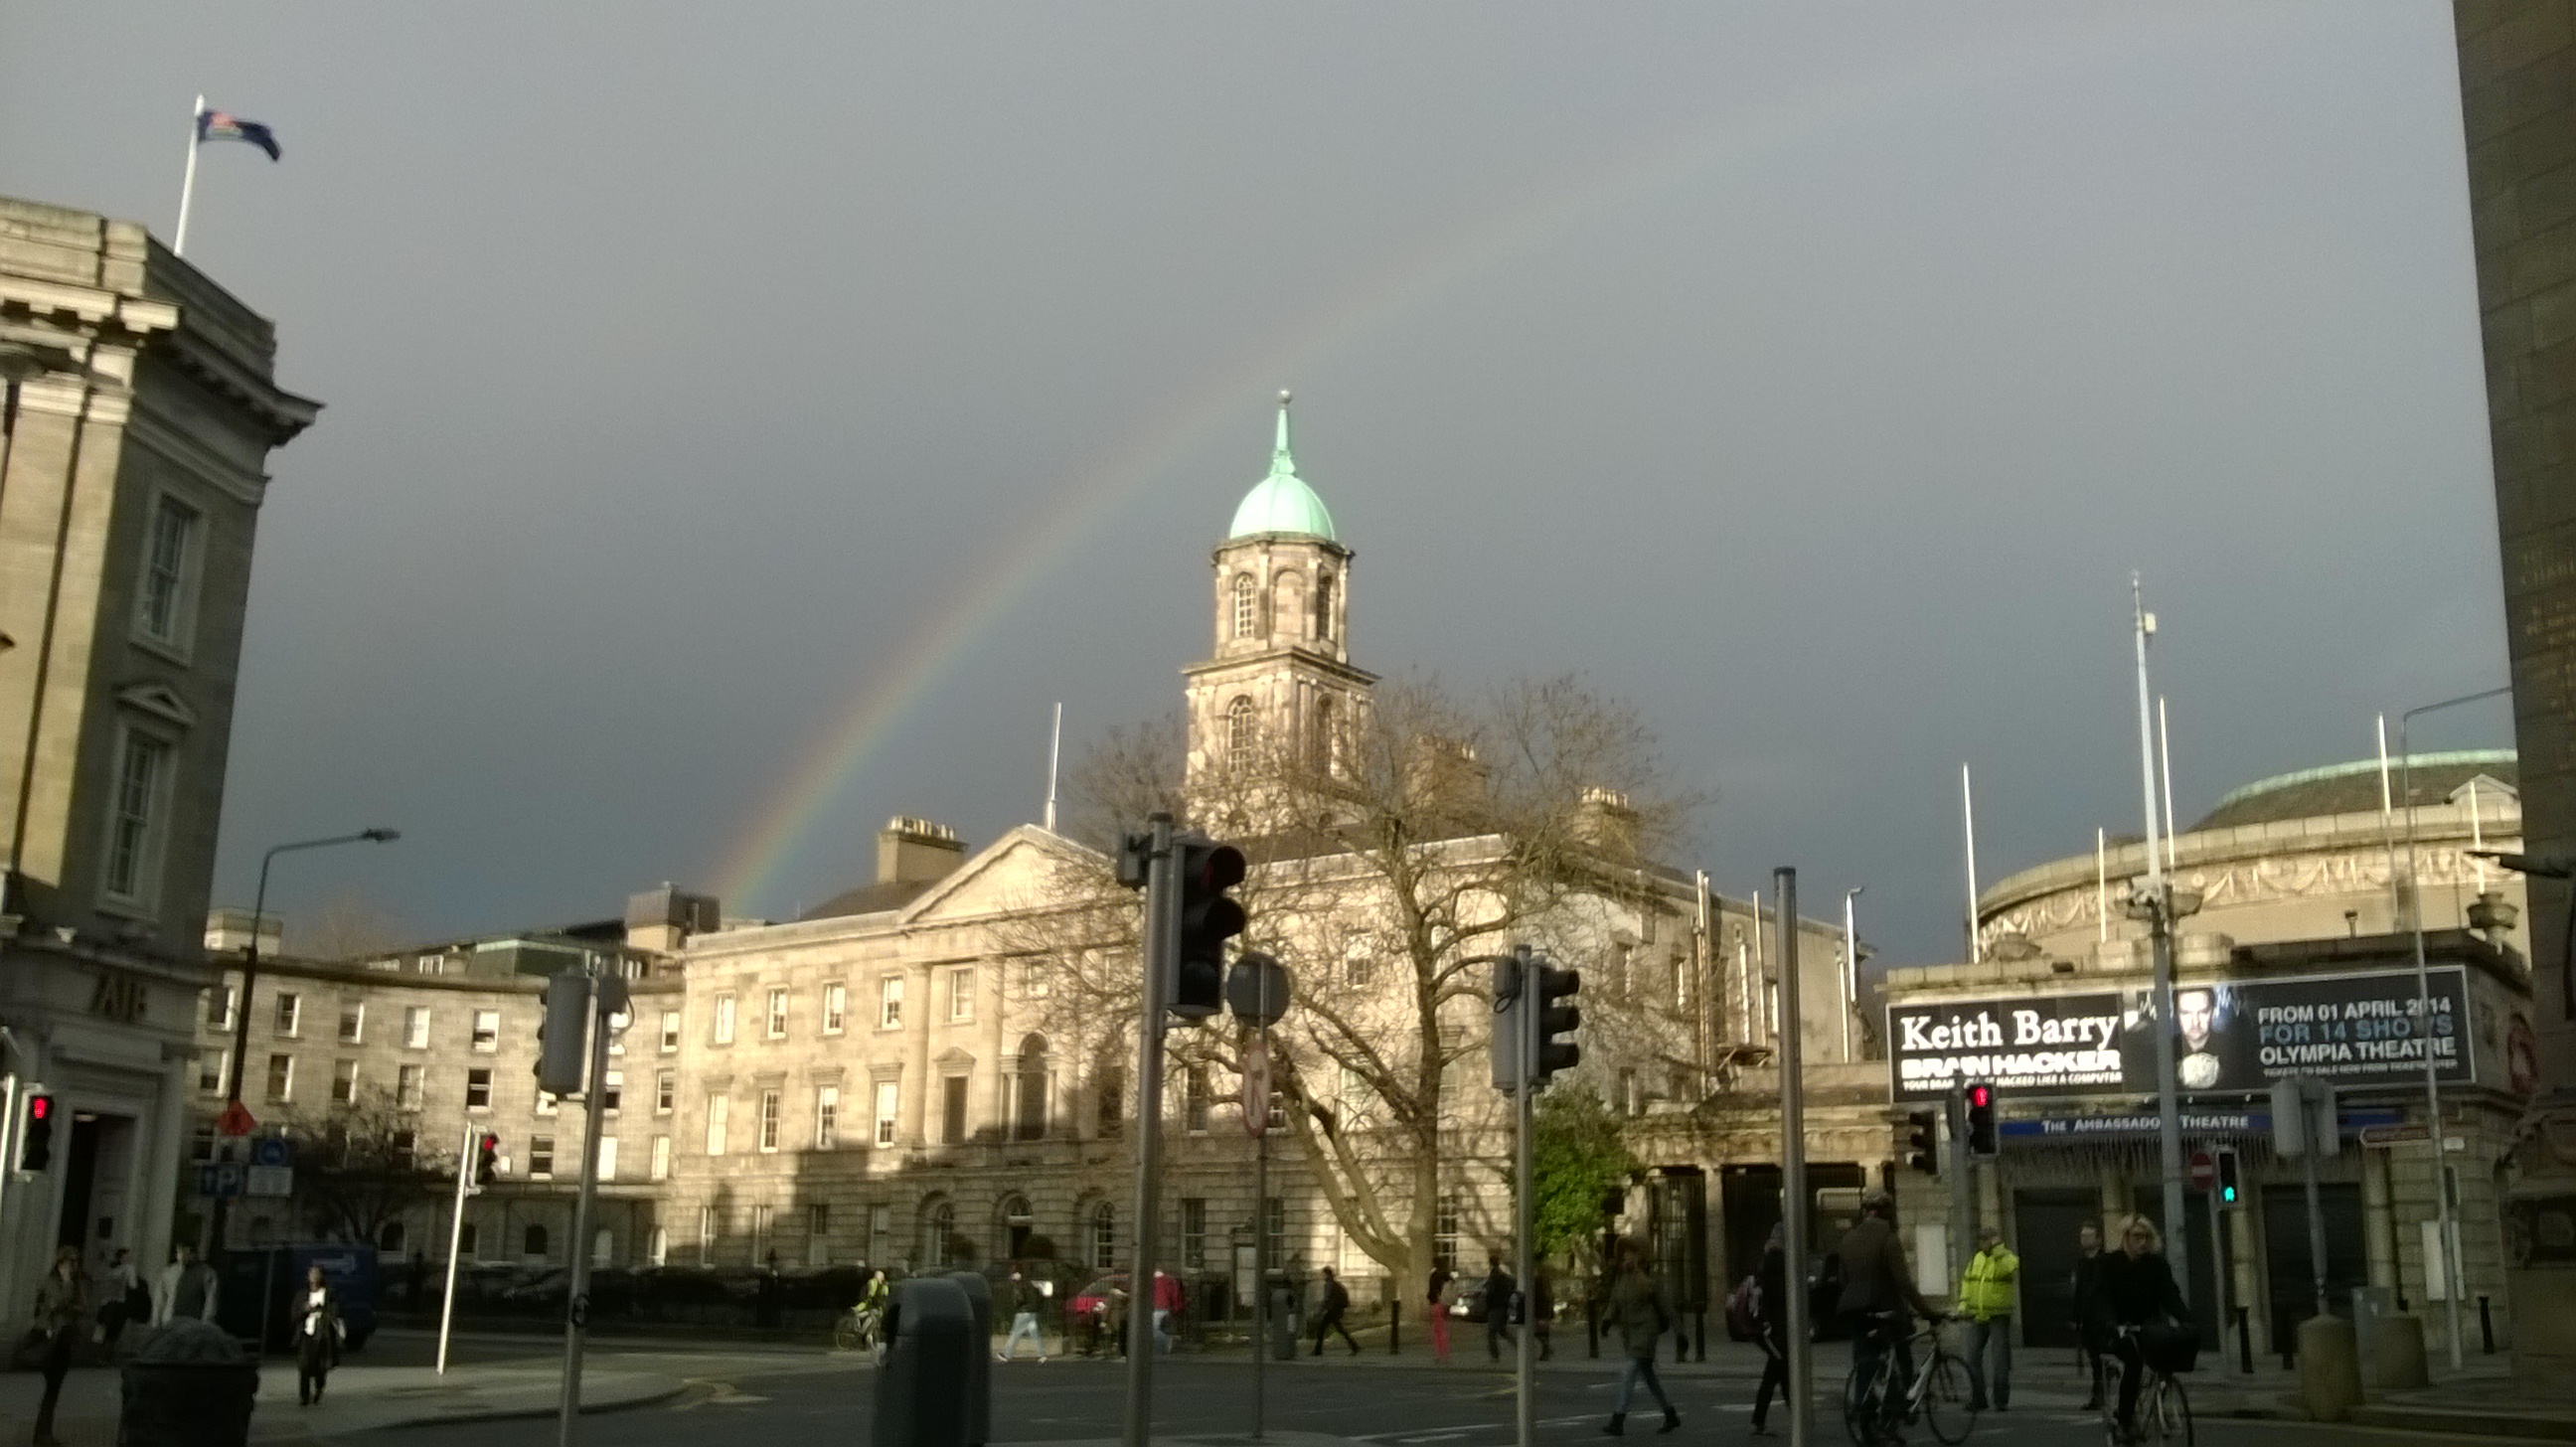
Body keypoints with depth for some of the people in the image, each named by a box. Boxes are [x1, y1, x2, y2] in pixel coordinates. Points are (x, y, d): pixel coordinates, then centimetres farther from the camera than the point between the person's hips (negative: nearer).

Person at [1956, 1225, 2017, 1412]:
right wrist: (1963, 1302, 9)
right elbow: (1966, 1280, 19)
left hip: (1999, 1318, -5)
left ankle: (2001, 1400, 7)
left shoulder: (2006, 1257, -6)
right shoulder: (1976, 1259, 12)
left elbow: (2012, 1267, -30)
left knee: (2001, 1359, -1)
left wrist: (1998, 1251, -28)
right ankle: (1978, 1398, 11)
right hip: (1977, 1317, 5)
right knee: (1973, 1358, 3)